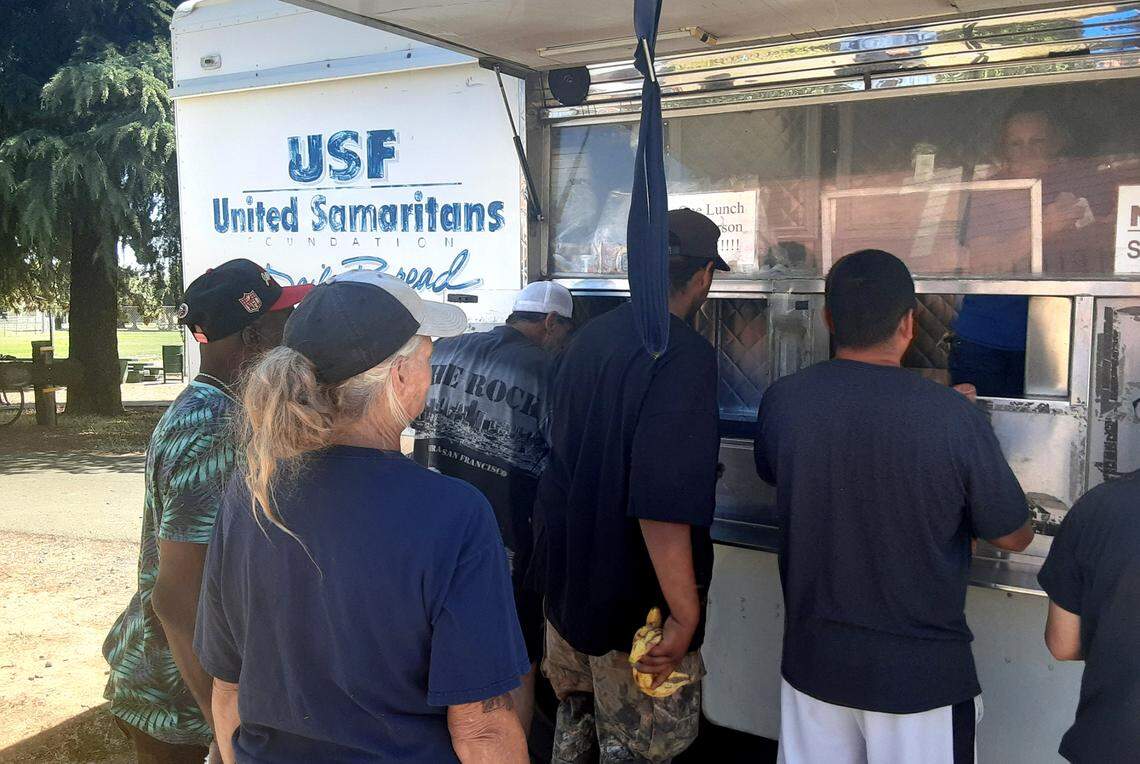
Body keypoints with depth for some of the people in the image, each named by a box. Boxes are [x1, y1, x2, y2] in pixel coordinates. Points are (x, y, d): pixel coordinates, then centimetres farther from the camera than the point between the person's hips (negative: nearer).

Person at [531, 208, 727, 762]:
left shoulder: (588, 337, 2)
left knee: (574, 708, 26)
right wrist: (685, 613, -21)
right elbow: (663, 505, -29)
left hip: (566, 574, 8)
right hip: (633, 595, -7)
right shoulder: (685, 357, -22)